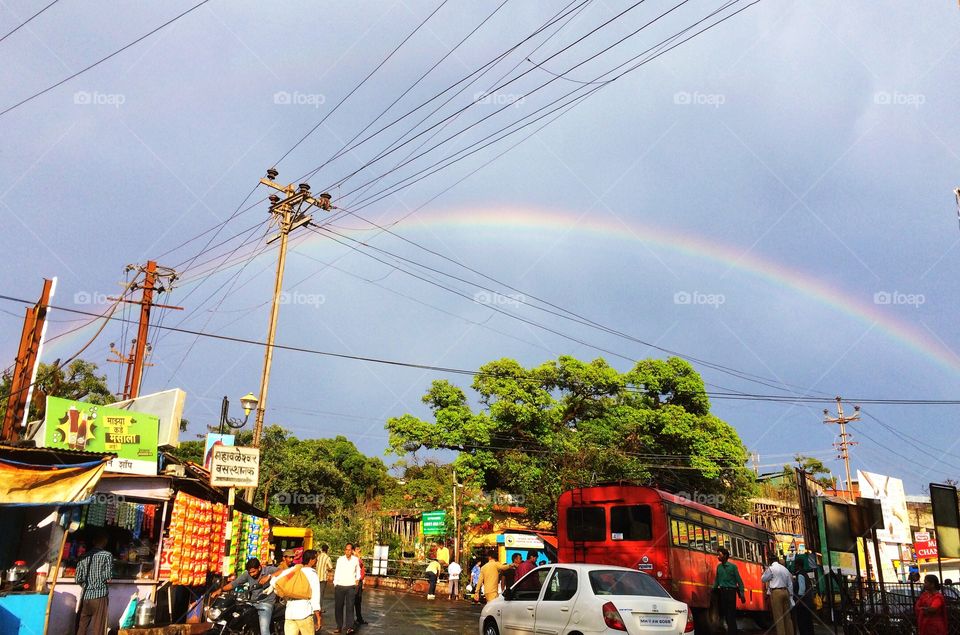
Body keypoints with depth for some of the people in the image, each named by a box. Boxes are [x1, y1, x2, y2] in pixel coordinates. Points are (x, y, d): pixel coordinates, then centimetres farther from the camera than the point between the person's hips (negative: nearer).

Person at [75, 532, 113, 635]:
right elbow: (108, 575, -8)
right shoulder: (107, 555, -1)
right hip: (99, 595, -4)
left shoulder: (84, 556, 11)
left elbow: (78, 578, 6)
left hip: (85, 596, 4)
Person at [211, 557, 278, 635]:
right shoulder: (247, 574, 4)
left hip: (266, 603, -6)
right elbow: (235, 583, 1)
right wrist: (220, 590, -13)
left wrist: (269, 577, -35)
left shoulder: (269, 570, -10)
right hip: (252, 603, 6)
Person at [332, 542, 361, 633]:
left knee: (350, 607, -9)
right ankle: (339, 626, 16)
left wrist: (357, 579, 4)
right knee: (338, 607, 6)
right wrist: (335, 584, 1)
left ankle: (349, 627, -12)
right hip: (339, 586, 1)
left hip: (351, 586, -1)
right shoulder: (340, 559, -1)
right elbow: (337, 572, 4)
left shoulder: (356, 560, 1)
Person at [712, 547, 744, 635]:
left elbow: (739, 580, -5)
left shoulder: (733, 566, -5)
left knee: (731, 613, -6)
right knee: (725, 612, 9)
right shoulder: (719, 566, 9)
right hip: (722, 591, 5)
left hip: (731, 591, -5)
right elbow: (716, 580, 15)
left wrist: (742, 594, -8)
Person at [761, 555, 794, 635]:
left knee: (778, 616, -4)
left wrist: (765, 571, 15)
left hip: (776, 592, -7)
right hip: (785, 591, 7)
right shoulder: (785, 569, 13)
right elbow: (790, 583, 15)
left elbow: (763, 579, 2)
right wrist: (789, 594, 20)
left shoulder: (771, 569, -7)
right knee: (787, 615, 12)